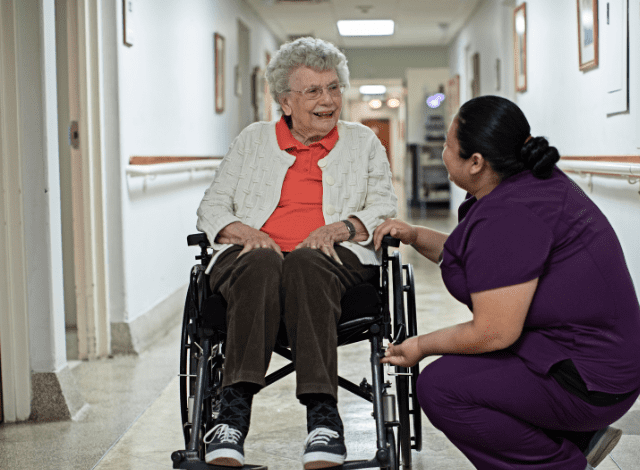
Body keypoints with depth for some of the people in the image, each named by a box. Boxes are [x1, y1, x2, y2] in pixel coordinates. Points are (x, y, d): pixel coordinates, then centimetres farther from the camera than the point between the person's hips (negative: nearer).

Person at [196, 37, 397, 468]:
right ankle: (235, 411, -47)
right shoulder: (253, 140, 22)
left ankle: (323, 416, -49)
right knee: (262, 265, -37)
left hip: (334, 258, -1)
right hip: (257, 252, 1)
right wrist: (244, 231, -6)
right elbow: (212, 206, 17)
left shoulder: (362, 142, 21)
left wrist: (340, 227, -9)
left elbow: (386, 210, 11)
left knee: (305, 264, -38)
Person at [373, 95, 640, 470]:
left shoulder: (510, 215, -24)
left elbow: (494, 332, -24)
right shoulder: (534, 182, 8)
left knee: (440, 386, -16)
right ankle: (579, 438, 17)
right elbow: (477, 258, 23)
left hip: (587, 379, -11)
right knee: (457, 366, 22)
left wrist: (422, 346, -9)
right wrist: (415, 236, 10)